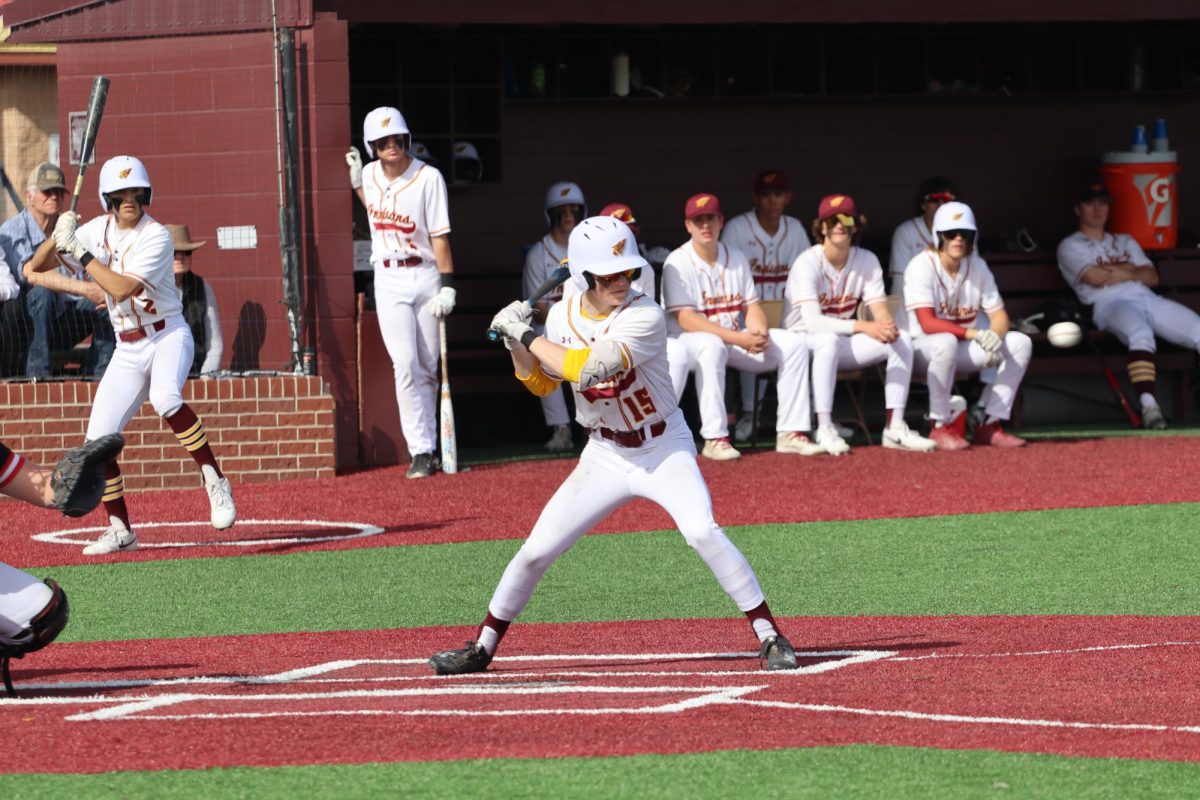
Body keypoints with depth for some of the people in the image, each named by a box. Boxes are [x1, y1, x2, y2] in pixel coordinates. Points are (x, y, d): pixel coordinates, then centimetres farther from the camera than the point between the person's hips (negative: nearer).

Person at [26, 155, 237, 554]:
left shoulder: (155, 237, -15)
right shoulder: (98, 230, 3)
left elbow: (121, 289, -26)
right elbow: (36, 265, 3)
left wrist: (80, 251, -24)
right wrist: (58, 237, -16)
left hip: (168, 337, -6)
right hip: (127, 351, 6)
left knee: (165, 398, -37)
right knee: (98, 441, -3)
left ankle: (214, 481, -25)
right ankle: (120, 531, 11)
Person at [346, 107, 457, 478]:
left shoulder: (428, 178, -8)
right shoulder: (370, 175, 5)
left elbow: (439, 235, -10)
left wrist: (447, 285, -16)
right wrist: (355, 181, 11)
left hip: (425, 276, -2)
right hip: (389, 282, 2)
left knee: (428, 369, 5)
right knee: (406, 364, -12)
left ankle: (428, 446, 18)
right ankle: (421, 453, -14)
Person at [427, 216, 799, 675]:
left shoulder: (645, 317, -23)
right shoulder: (562, 316, -5)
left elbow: (584, 368, -34)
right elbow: (541, 384, 11)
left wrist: (526, 335, -25)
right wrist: (517, 345, -7)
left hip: (664, 450, -4)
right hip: (605, 457, 4)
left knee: (702, 531, -26)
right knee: (536, 551, 1)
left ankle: (770, 637, -17)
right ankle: (482, 648, 18)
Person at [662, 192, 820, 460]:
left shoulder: (736, 258, 9)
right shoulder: (678, 263, -12)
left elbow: (751, 306, 8)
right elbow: (685, 319, -21)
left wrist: (759, 332, -17)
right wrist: (739, 339, -29)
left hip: (736, 340, 7)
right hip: (687, 341, -7)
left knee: (794, 343, -7)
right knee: (711, 345, -40)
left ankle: (790, 433, -9)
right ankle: (715, 439, -40)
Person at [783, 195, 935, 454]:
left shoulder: (866, 261, 2)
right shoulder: (808, 264, -17)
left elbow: (880, 309, -6)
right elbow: (812, 321, -28)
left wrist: (887, 325, -32)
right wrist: (863, 327, -38)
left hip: (842, 341, 6)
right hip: (803, 341, -6)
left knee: (901, 340, -14)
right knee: (829, 340, -40)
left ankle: (894, 428, -14)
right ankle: (824, 429, -36)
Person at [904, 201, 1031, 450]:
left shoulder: (977, 266, 2)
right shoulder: (922, 266, -17)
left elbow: (999, 315, 0)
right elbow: (928, 324, -27)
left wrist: (994, 337, -25)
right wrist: (974, 334, -36)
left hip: (965, 347, 7)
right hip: (923, 347, -7)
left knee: (1020, 343, -10)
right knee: (946, 342, -40)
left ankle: (990, 425, -10)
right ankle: (940, 427, -28)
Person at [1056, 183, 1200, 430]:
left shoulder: (1125, 242, 34)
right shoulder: (1070, 246, 17)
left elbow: (1152, 277, 19)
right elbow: (1095, 277, -2)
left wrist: (1126, 274, -1)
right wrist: (1128, 267, 12)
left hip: (1148, 298, 6)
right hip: (1110, 305, -6)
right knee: (1141, 334, -41)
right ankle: (1148, 405, -51)